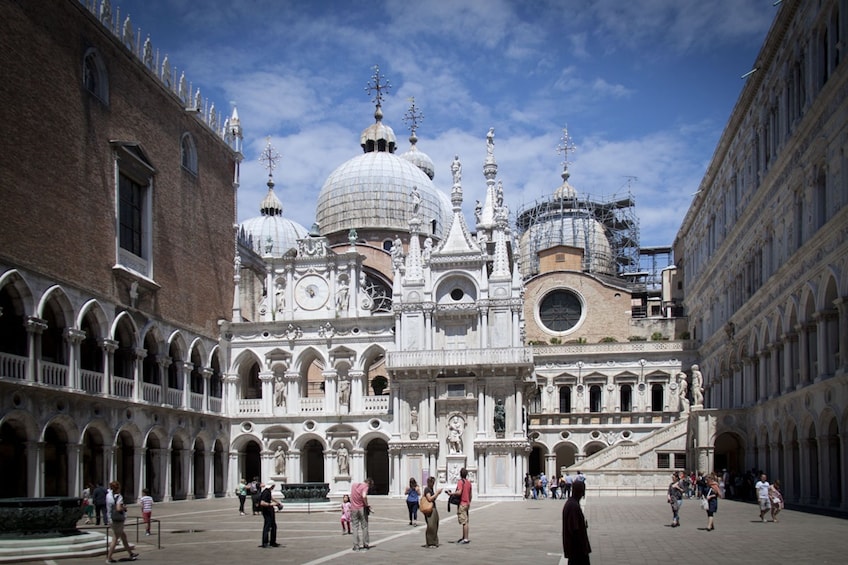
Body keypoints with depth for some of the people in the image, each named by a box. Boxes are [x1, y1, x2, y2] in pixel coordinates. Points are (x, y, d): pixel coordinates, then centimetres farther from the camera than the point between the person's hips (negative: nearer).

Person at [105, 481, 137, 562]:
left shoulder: (110, 496, 7)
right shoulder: (119, 497, -17)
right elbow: (118, 508, -27)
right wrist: (124, 507, -7)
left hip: (113, 520, 9)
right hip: (118, 521, -9)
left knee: (123, 536, 19)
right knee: (115, 539, 0)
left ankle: (131, 554, 30)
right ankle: (109, 558, 4)